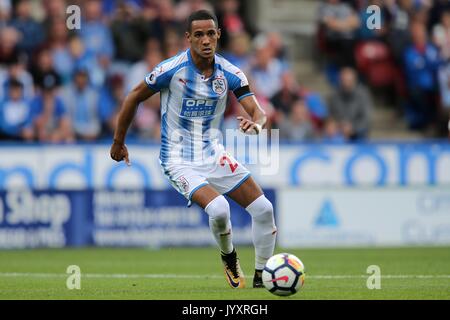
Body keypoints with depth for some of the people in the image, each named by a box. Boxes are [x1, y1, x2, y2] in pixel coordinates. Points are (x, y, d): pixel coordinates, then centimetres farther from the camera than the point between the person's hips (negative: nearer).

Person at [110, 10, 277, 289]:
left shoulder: (229, 73, -6)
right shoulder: (171, 70, -16)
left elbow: (258, 112, -9)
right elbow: (133, 98, -2)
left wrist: (256, 124, -35)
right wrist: (119, 142, 6)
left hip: (214, 155, 5)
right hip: (179, 160, -5)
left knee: (264, 209, -4)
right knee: (219, 209, -28)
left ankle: (261, 279, 14)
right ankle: (229, 258, 5)